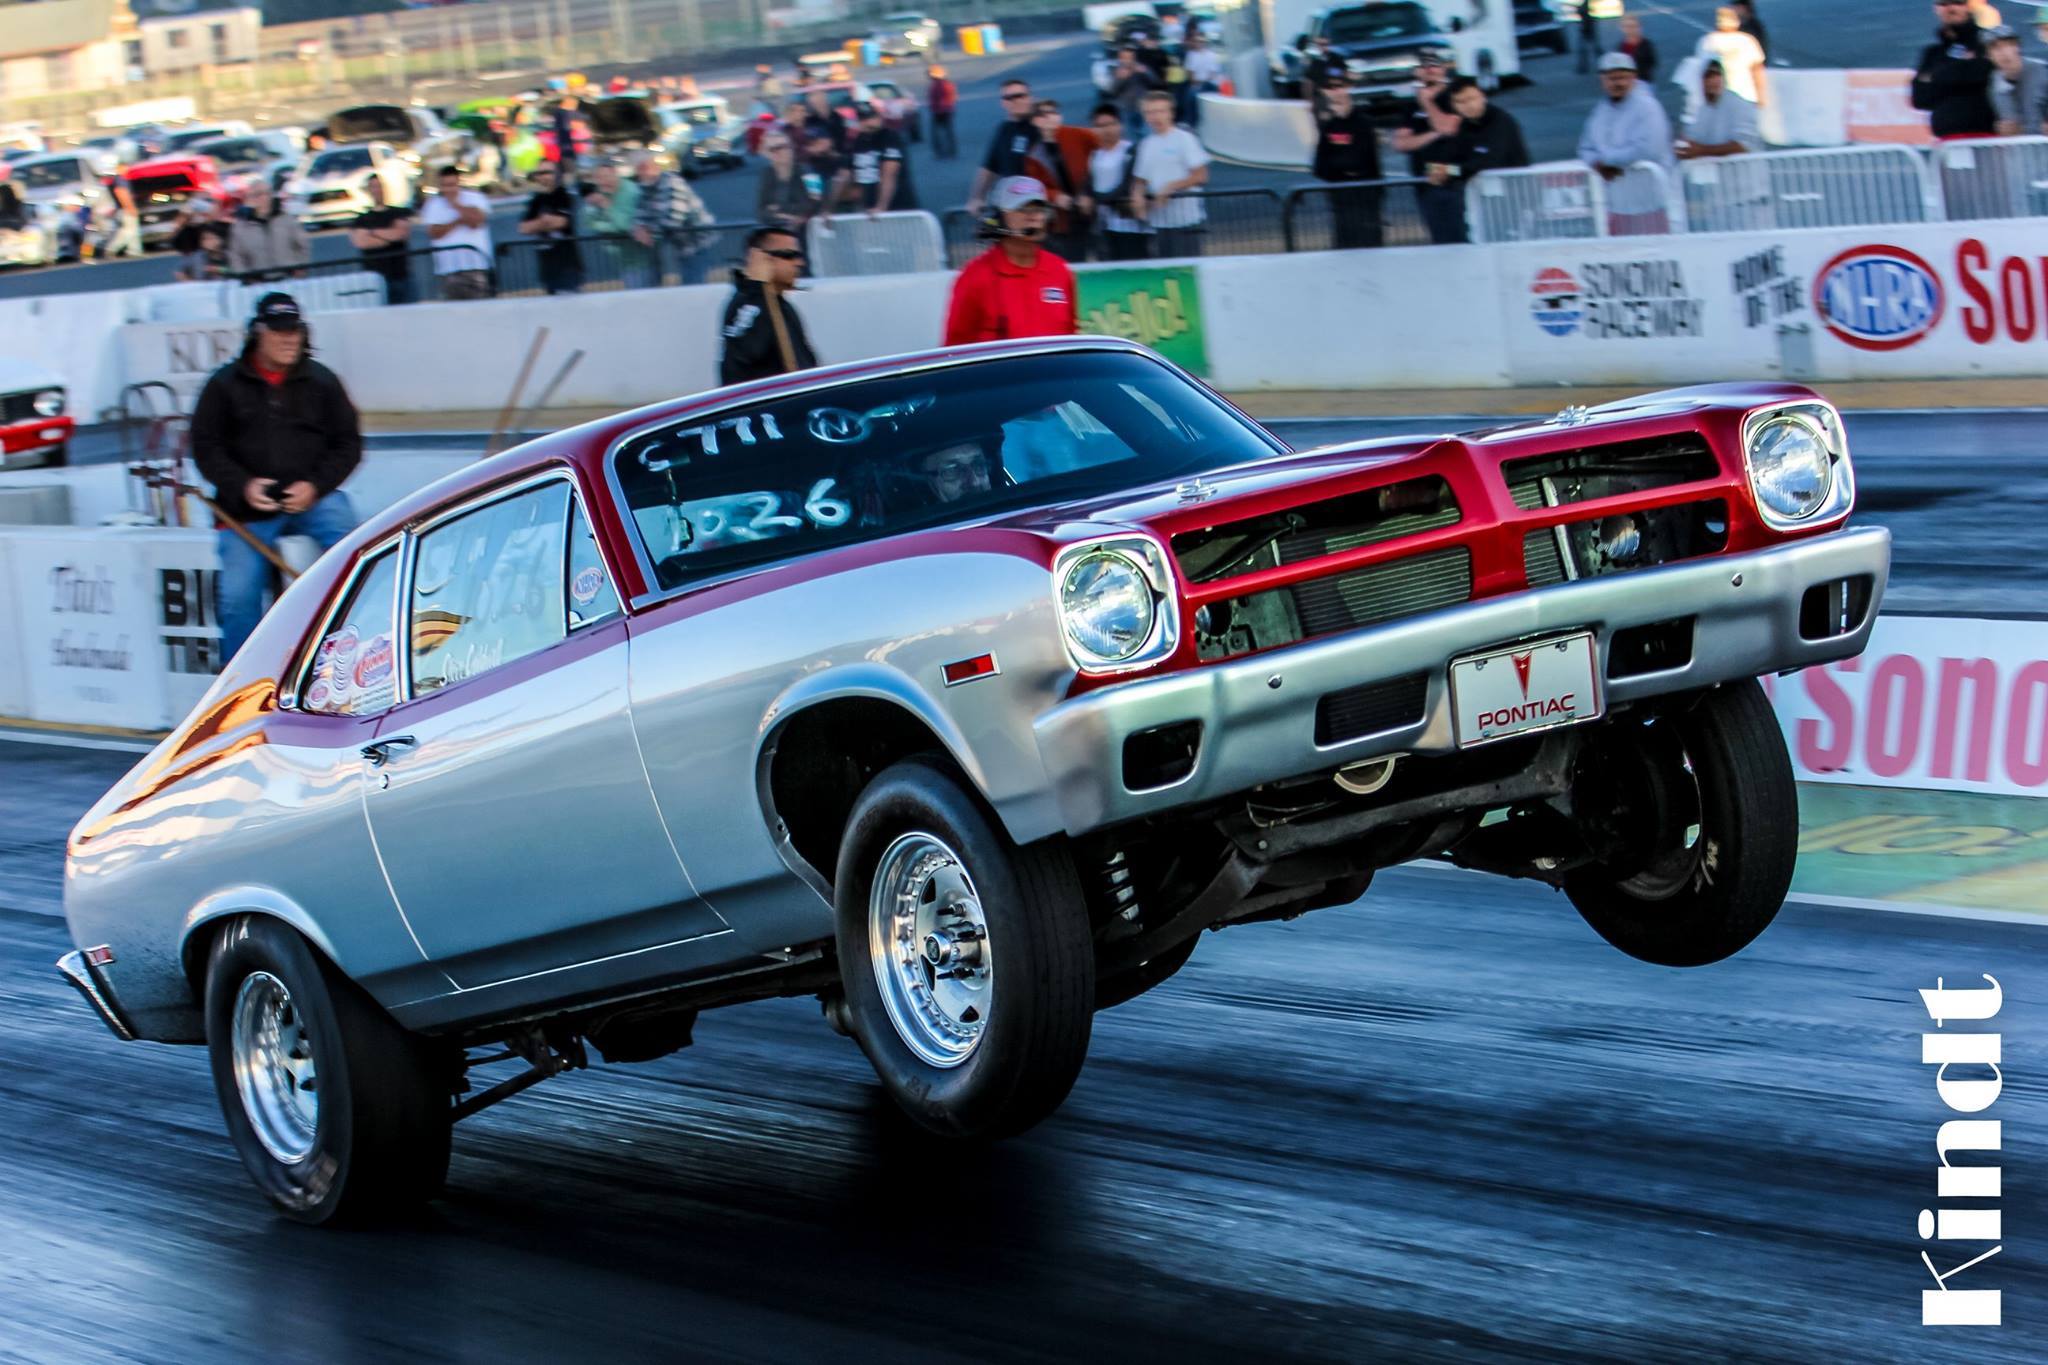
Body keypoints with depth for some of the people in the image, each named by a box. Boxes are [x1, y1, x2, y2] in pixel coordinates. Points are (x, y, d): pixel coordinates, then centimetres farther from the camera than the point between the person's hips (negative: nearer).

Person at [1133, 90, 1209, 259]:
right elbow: (1141, 180, 17)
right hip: (1159, 222, 6)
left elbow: (1201, 176, -10)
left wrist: (1171, 187, -18)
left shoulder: (1184, 139, -6)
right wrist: (1138, 196, -5)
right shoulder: (1147, 145, 12)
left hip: (1186, 220, -6)